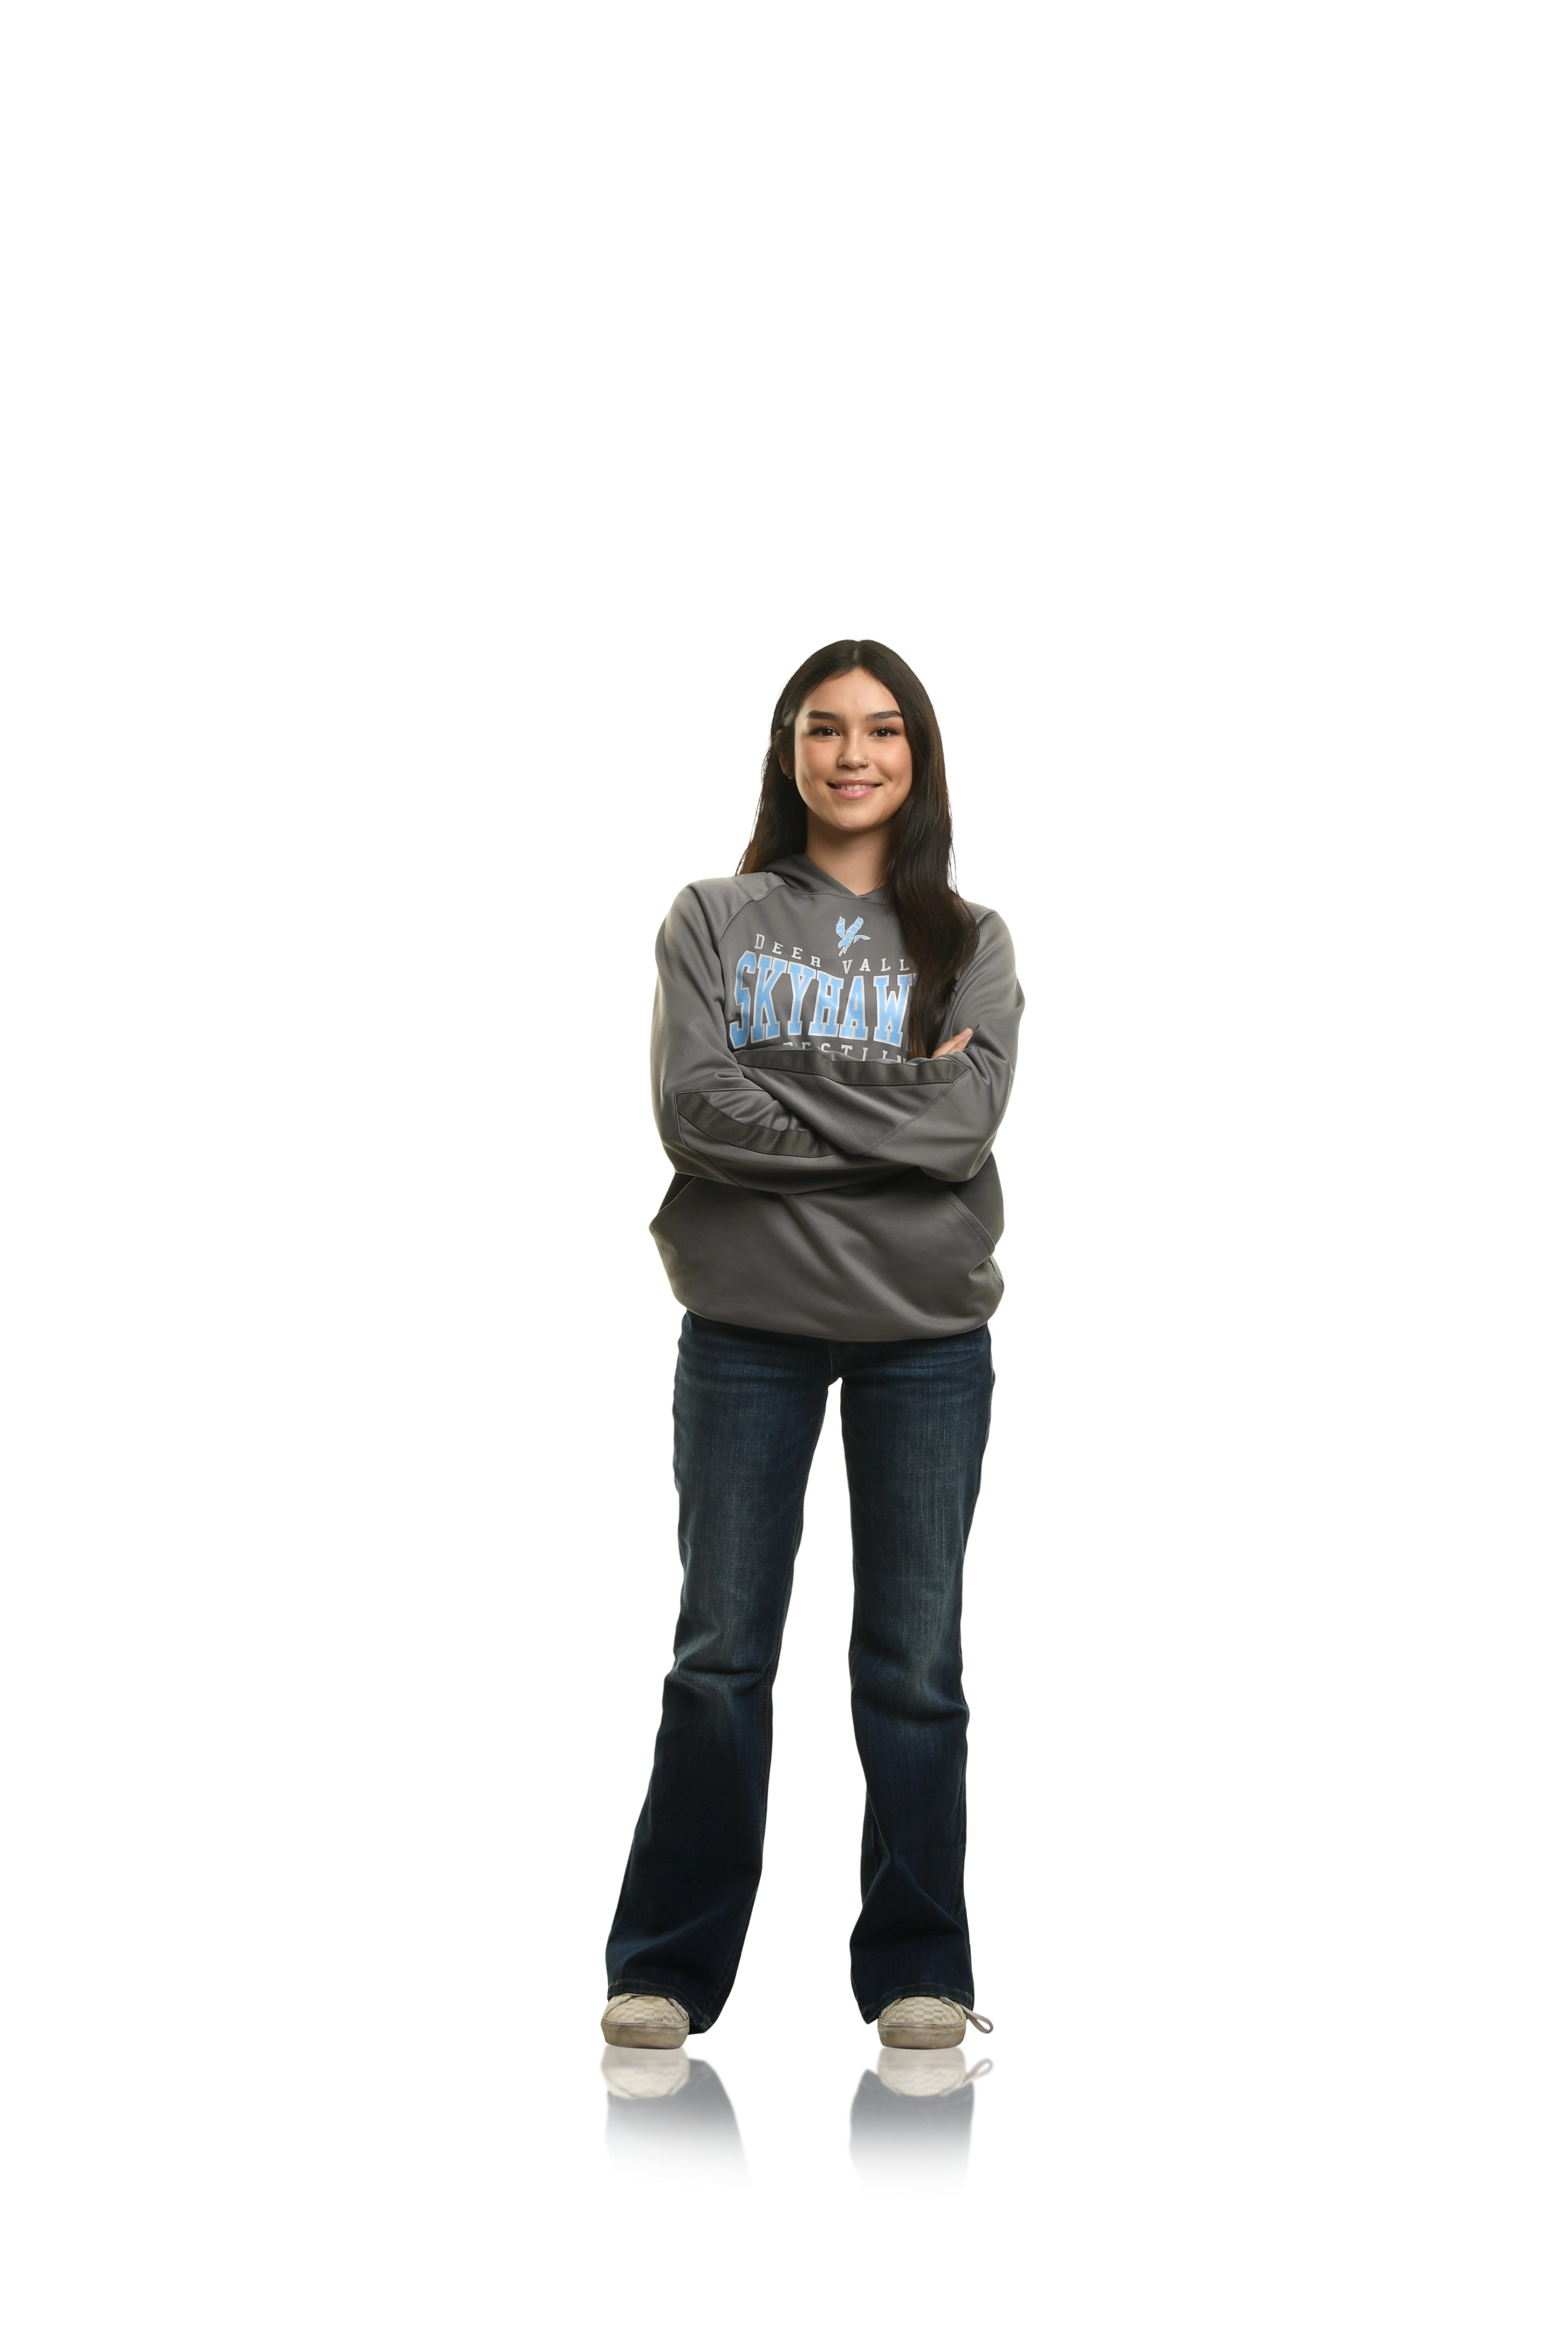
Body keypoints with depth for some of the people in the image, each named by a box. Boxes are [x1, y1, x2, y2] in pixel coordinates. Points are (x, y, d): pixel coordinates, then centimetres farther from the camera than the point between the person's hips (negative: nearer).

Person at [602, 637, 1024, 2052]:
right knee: (720, 1655, 5)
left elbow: (967, 1125, -9)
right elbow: (691, 1111, -10)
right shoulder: (715, 921, 5)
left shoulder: (971, 942, 8)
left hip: (927, 1335, 1)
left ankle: (918, 1969, 18)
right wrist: (889, 1110, -11)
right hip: (747, 1325, -1)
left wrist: (781, 1097, -13)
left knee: (916, 1664, 7)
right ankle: (666, 1968, 16)